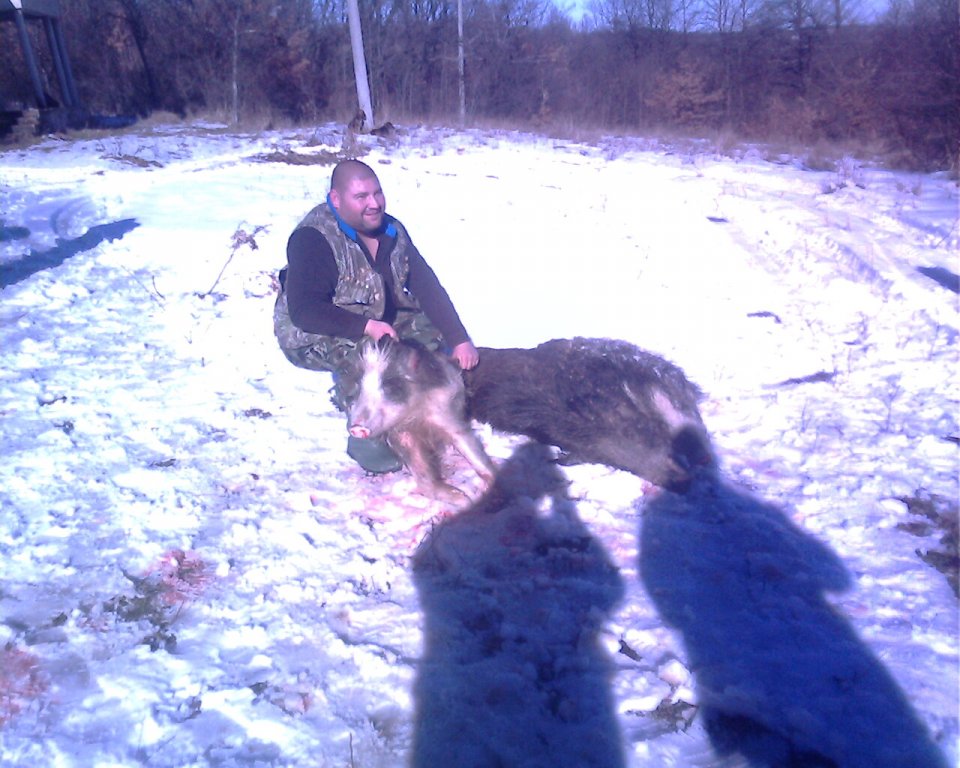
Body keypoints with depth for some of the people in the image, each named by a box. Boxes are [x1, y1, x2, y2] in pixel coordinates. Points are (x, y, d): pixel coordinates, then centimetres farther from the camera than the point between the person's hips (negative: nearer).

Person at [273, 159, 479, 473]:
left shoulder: (392, 230, -4)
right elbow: (303, 311, -31)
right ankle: (365, 437, -15)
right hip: (314, 335, -7)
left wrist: (460, 339, -13)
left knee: (433, 330, -6)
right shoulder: (313, 238, -24)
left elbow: (427, 286, -5)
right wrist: (366, 326, -40)